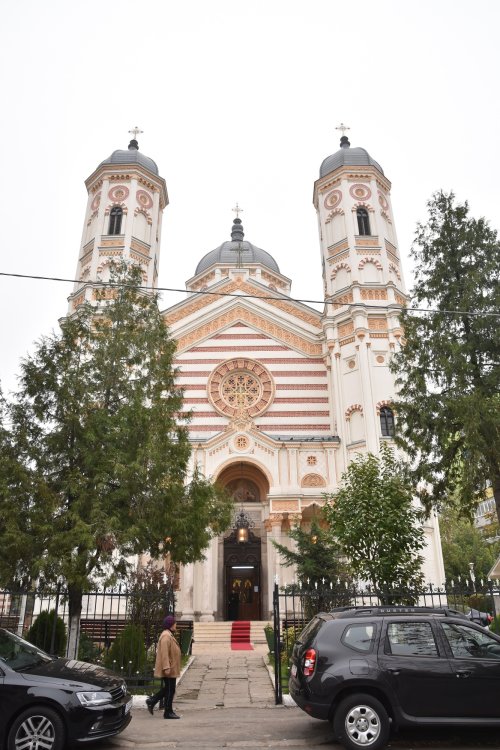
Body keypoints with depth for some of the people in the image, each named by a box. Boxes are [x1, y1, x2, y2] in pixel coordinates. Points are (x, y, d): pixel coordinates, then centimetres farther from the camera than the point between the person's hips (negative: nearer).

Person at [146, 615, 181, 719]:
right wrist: (166, 667, -28)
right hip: (169, 670, -10)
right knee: (170, 690, -1)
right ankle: (168, 712, 8)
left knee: (167, 689, 17)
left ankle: (151, 701, 21)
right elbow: (164, 653, -26)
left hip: (171, 668, 10)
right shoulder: (166, 636, -20)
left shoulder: (169, 635, 15)